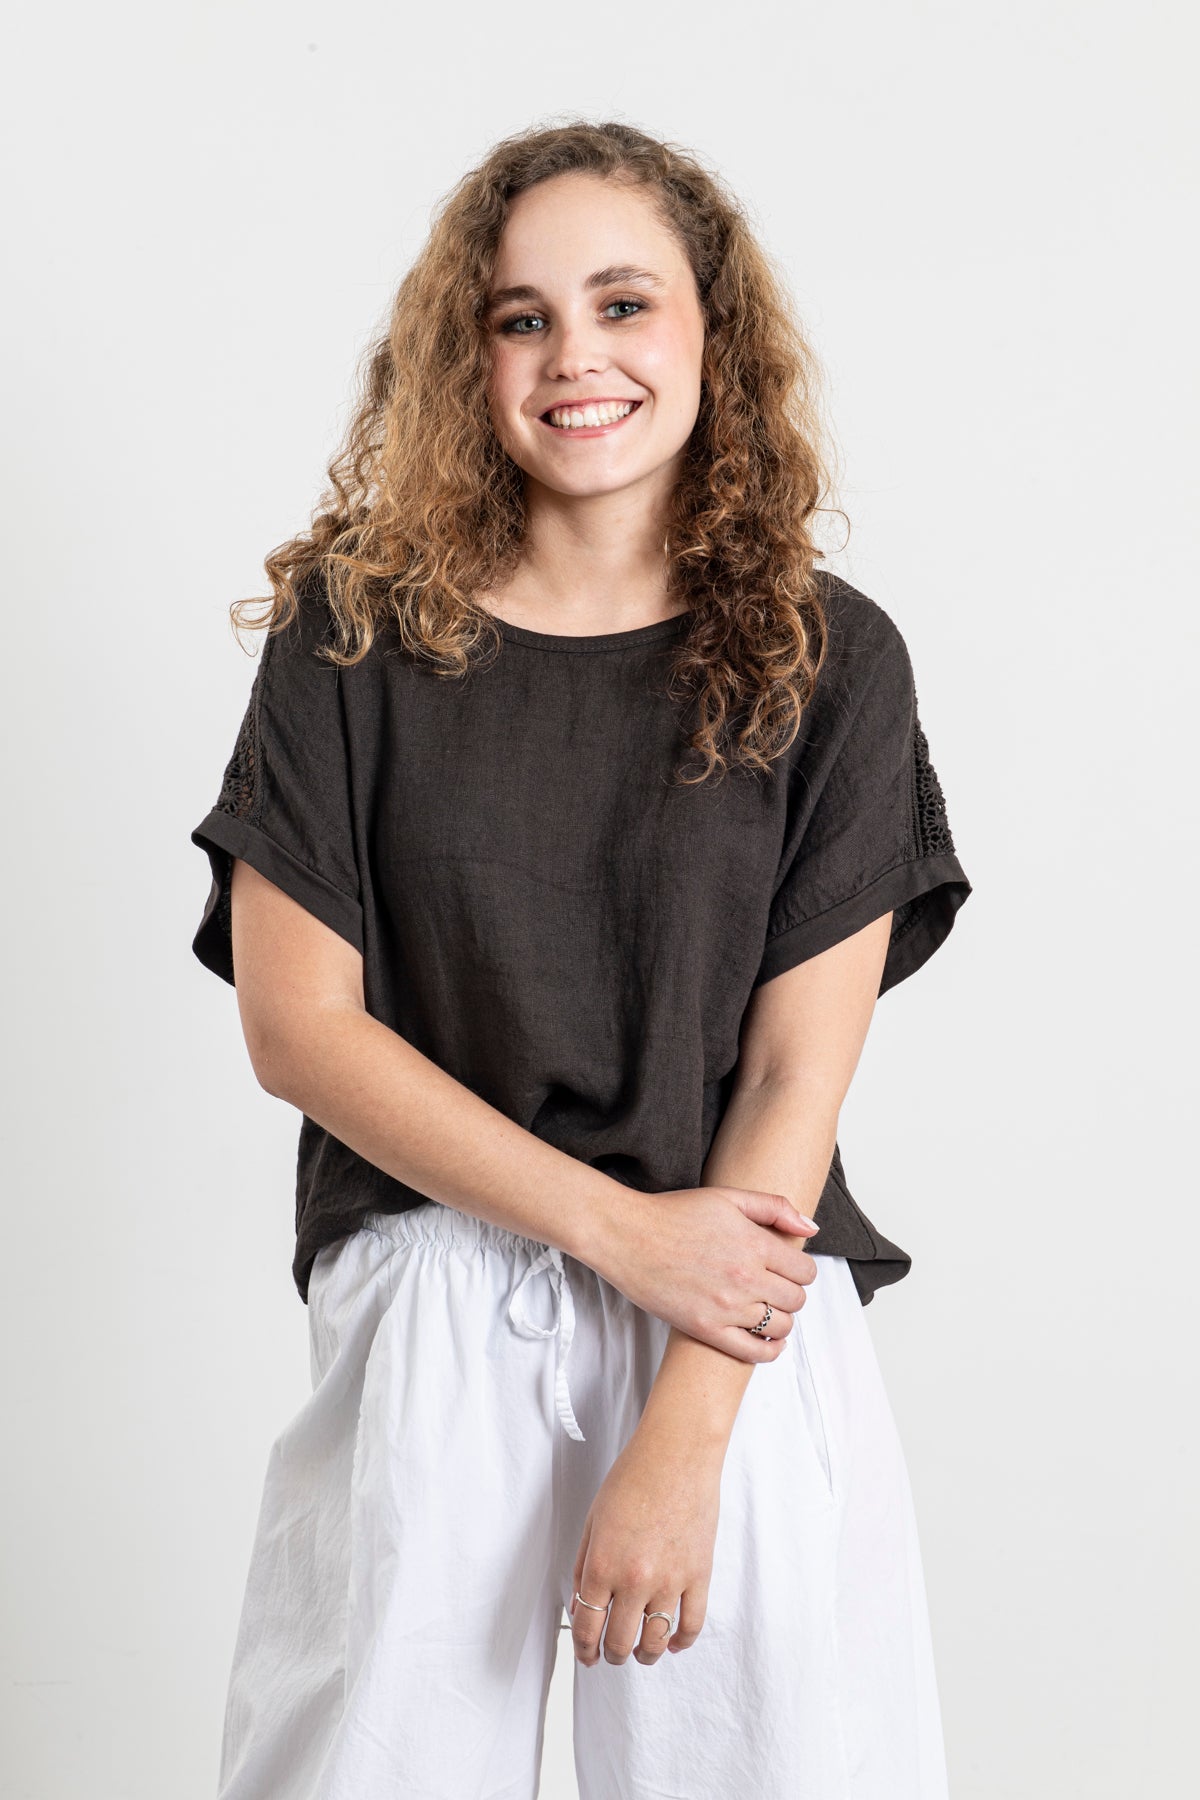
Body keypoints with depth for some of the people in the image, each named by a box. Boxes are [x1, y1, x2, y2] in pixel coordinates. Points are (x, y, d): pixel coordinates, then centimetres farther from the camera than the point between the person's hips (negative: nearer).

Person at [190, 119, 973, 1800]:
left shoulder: (830, 658, 0)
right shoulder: (355, 635, 1)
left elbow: (799, 1068, -4)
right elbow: (297, 1023, -3)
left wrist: (680, 1439, -12)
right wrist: (624, 1228, -10)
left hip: (749, 1318, 0)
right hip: (433, 1296, 0)